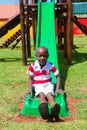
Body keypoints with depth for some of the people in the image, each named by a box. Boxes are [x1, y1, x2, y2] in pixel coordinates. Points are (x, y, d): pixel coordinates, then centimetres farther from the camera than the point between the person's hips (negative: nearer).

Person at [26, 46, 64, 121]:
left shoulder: (50, 65, -7)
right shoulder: (33, 66, -7)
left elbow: (58, 76, 0)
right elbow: (30, 78, 3)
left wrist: (57, 88, -8)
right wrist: (30, 89, -10)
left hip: (48, 84, 0)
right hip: (38, 85, 0)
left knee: (49, 94, -30)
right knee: (41, 94, -31)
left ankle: (54, 107, -58)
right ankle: (43, 107, -59)